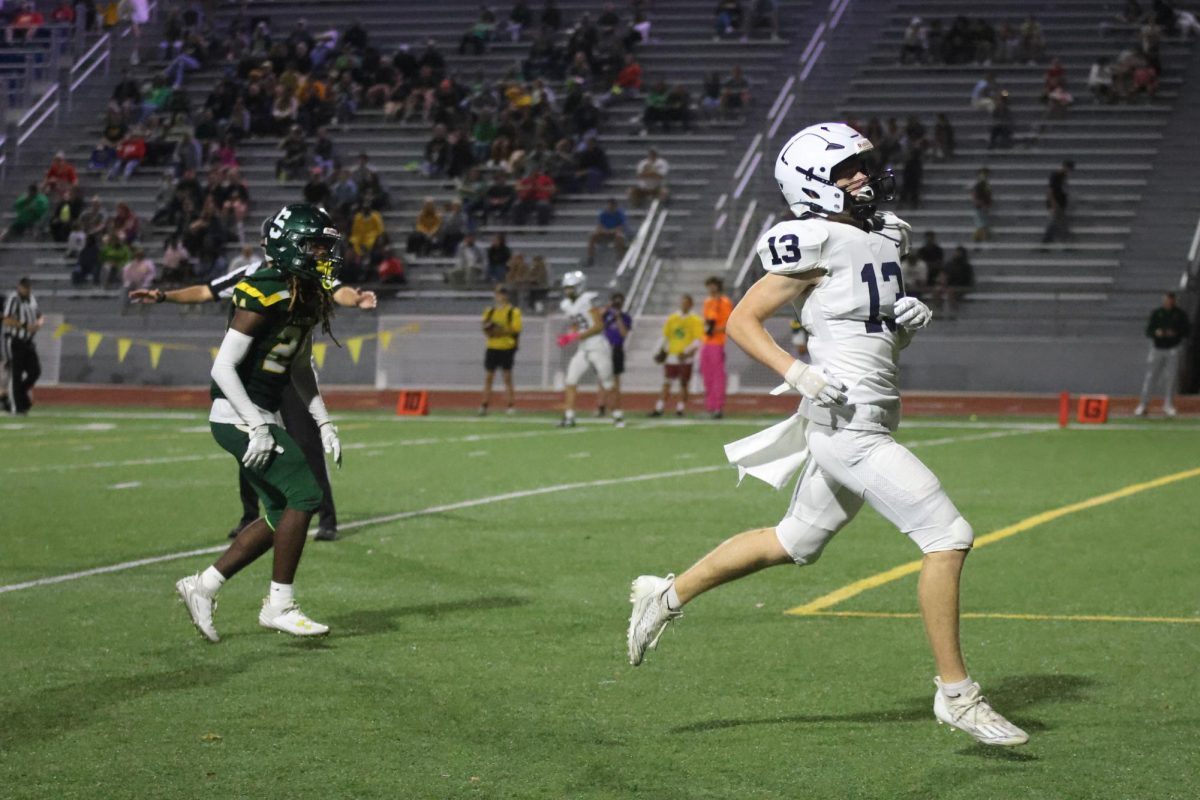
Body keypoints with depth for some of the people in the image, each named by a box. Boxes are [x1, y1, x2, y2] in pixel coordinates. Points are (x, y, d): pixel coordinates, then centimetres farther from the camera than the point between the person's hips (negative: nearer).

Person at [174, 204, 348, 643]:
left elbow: (301, 368, 21)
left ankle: (203, 586, 19)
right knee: (304, 495, -13)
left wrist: (324, 423, 14)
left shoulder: (306, 297, 9)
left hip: (262, 418, 10)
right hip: (238, 419, -10)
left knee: (281, 515, 9)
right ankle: (279, 606, -4)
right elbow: (223, 367, -20)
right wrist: (257, 427, -23)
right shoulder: (264, 295, -19)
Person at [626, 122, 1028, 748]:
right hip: (847, 422, -9)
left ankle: (669, 594, 34)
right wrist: (798, 373, -20)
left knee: (795, 544, 21)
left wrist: (909, 317, 2)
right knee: (948, 538, -11)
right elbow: (742, 320, -9)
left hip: (871, 419, 9)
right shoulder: (816, 245, -13)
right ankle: (955, 693, -2)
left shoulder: (885, 237, 12)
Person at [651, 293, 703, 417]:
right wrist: (661, 351, 6)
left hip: (685, 358, -2)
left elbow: (698, 340, -8)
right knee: (666, 384, 1)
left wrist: (687, 352, -17)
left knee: (683, 385, 2)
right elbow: (665, 336, 15)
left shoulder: (696, 321, -2)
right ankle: (659, 408, 0)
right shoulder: (672, 319, 8)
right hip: (671, 356, 2)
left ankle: (680, 409, 9)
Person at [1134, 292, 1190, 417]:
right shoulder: (1156, 313, 4)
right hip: (1157, 349, 0)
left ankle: (1168, 405, 9)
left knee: (1171, 377, 0)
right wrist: (1155, 332, -19)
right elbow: (1148, 331, 3)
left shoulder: (1180, 314, 2)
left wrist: (1175, 333, -17)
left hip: (1173, 350, 0)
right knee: (1150, 377, -2)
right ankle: (1143, 404, 2)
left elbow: (1187, 330, 2)